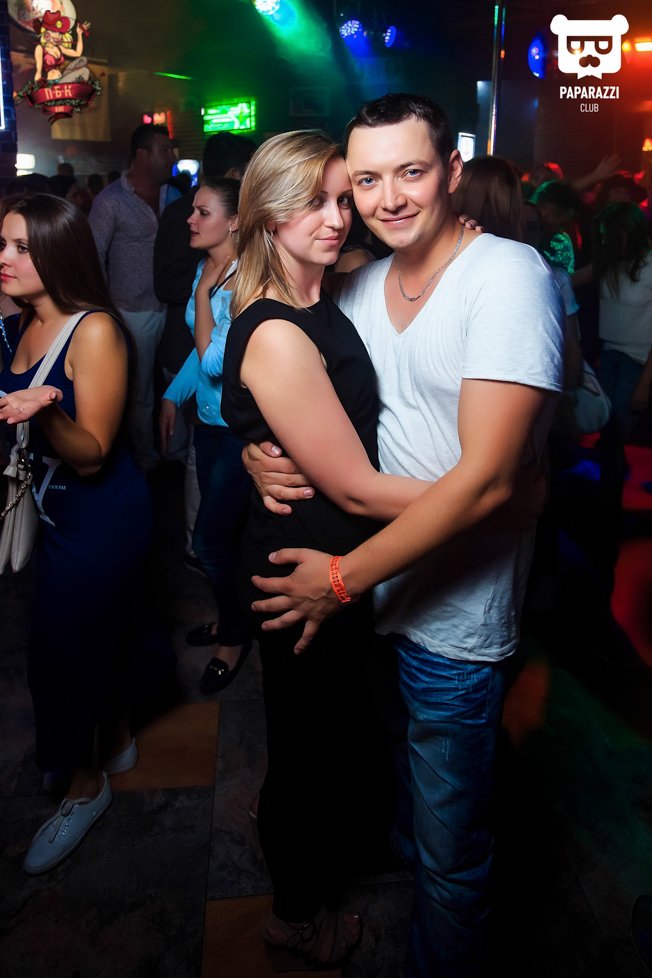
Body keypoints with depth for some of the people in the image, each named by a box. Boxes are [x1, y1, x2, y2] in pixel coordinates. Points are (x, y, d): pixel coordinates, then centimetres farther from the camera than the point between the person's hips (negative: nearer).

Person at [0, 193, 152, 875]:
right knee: (98, 632, 22)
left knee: (63, 646, 4)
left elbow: (91, 453, -24)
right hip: (55, 511, 8)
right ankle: (115, 741, 44)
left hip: (102, 515, -7)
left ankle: (85, 781, 27)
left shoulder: (95, 330, -21)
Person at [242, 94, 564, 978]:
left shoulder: (508, 275, -16)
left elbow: (486, 478, -23)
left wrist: (344, 577, -18)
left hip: (453, 621, -6)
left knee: (449, 856, 13)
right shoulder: (360, 286, 5)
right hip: (370, 602, 6)